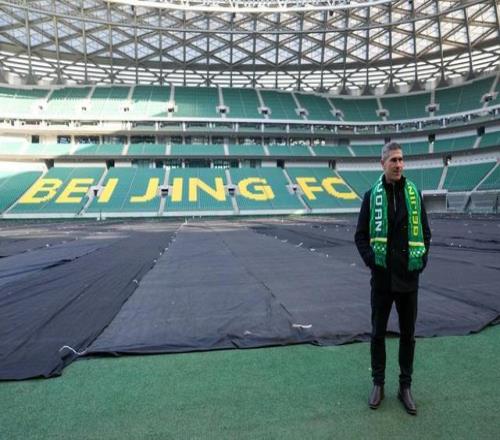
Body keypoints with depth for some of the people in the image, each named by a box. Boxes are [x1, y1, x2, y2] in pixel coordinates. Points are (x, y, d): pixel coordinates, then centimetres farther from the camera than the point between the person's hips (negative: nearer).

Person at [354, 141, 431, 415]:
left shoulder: (414, 194, 3)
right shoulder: (372, 196, -2)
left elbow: (425, 233, 8)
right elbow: (360, 235, 0)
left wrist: (421, 261, -5)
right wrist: (371, 261, -12)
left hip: (409, 277, 2)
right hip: (382, 278, -1)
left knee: (407, 334, 12)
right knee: (378, 333, 10)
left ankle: (405, 387, 29)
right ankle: (378, 384, 27)